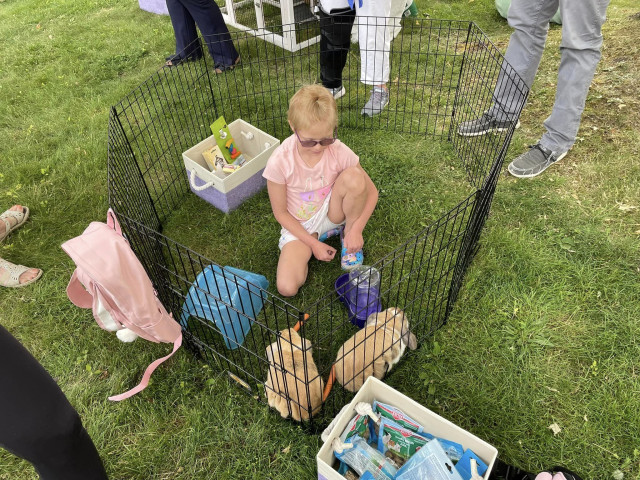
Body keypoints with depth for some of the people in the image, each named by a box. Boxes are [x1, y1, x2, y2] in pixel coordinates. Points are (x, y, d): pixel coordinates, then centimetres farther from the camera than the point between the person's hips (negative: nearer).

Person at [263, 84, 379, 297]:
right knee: (287, 288, -20)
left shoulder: (339, 151, -21)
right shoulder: (279, 162, -25)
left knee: (353, 176, -31)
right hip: (299, 225, 0)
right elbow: (281, 212, -12)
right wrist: (313, 244, -15)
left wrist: (357, 229, -22)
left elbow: (371, 191, -9)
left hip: (332, 213, 0)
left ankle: (347, 232, -3)